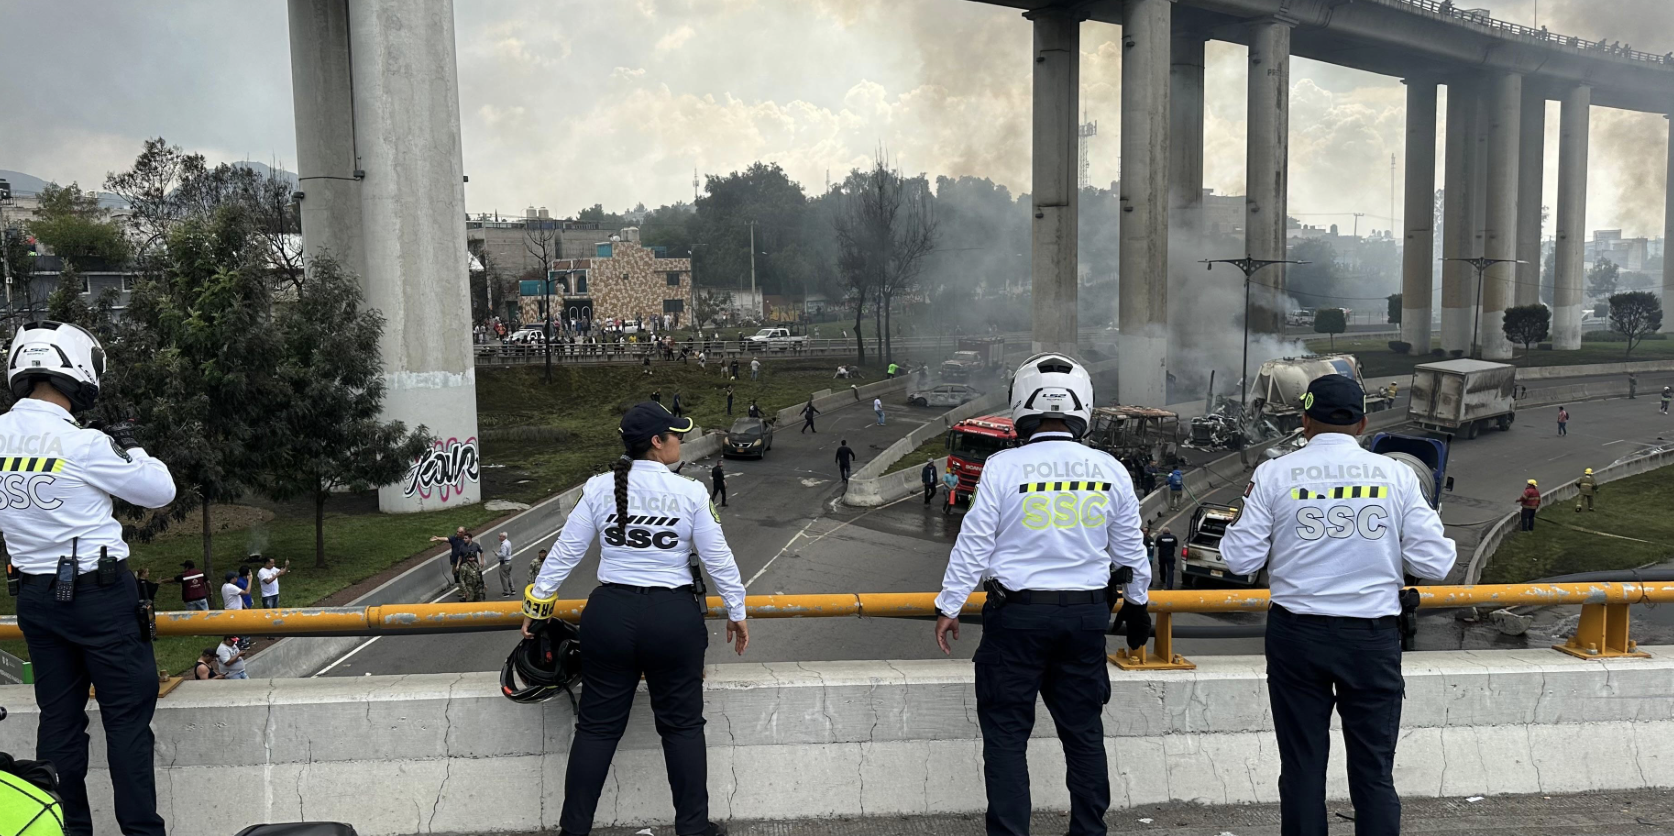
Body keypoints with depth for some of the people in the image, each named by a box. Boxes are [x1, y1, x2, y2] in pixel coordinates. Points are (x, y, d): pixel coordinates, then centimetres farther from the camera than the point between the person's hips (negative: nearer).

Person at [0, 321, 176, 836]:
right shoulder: (85, 446, -19)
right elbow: (160, 492, -9)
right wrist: (132, 449, 6)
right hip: (100, 595, -6)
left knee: (59, 720, 14)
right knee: (127, 717, 3)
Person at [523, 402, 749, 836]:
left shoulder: (598, 488, -1)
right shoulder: (690, 493, -7)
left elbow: (565, 551, 2)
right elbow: (718, 558, -3)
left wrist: (538, 602, 13)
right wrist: (736, 612, 9)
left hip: (609, 616, 2)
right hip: (674, 619, -2)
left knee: (597, 726, 13)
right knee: (683, 726, 12)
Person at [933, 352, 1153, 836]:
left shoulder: (1004, 467, -11)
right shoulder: (1109, 470, 0)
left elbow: (974, 544, -8)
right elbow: (1130, 549, 9)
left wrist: (950, 606, 1)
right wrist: (1136, 601, 25)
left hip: (1017, 614, -3)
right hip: (1087, 615, 4)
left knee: (1006, 734, 7)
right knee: (1084, 731, 17)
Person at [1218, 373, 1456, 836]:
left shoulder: (1274, 474, -5)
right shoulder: (1396, 475, -2)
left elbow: (1241, 558, -4)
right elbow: (1434, 563, -1)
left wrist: (1238, 523, 15)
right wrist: (1442, 540, 20)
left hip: (1297, 634, -1)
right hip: (1372, 636, 1)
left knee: (1302, 767, 9)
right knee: (1374, 772, 11)